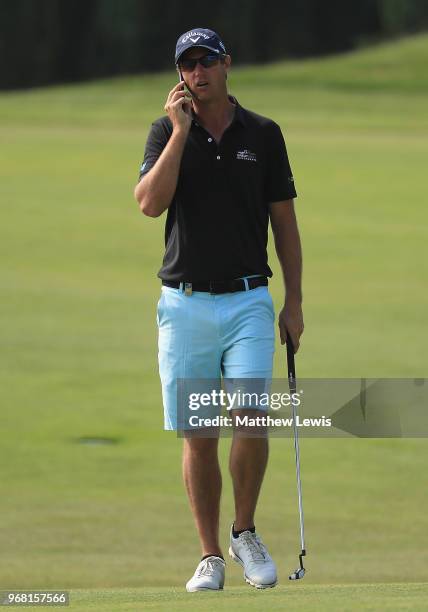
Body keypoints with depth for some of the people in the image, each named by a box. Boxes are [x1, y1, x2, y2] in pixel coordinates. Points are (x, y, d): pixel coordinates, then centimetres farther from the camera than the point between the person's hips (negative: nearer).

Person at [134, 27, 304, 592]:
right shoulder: (167, 132, 3)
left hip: (247, 301, 0)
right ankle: (210, 557, 10)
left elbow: (285, 223, 8)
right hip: (185, 305, 1)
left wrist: (294, 303, 2)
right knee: (197, 436, 2)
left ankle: (245, 533, 4)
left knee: (250, 417, -16)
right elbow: (150, 202, -14)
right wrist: (181, 131, -16)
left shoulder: (263, 135, 4)